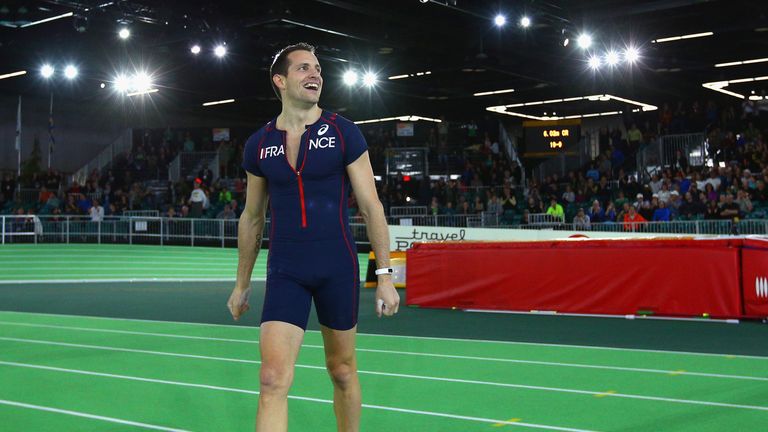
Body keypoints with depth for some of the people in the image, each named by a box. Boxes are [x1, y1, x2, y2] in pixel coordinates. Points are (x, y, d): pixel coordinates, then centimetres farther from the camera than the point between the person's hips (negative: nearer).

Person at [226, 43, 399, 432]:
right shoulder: (259, 144, 5)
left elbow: (371, 206, -1)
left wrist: (384, 275, -5)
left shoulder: (343, 133, -1)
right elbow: (252, 218, 15)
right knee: (273, 379, -10)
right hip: (285, 271, 1)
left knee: (342, 371, 12)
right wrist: (242, 283, 18)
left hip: (337, 268, -1)